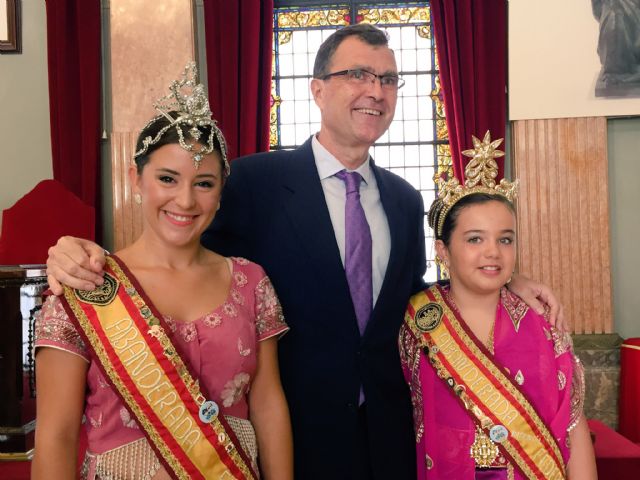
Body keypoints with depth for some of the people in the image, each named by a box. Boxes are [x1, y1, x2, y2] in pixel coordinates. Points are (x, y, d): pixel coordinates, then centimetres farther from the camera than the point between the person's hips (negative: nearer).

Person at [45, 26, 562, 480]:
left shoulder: (406, 200, 6)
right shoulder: (256, 180, -10)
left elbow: (408, 301, 13)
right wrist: (88, 261, -22)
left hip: (388, 433, 5)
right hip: (293, 431, -4)